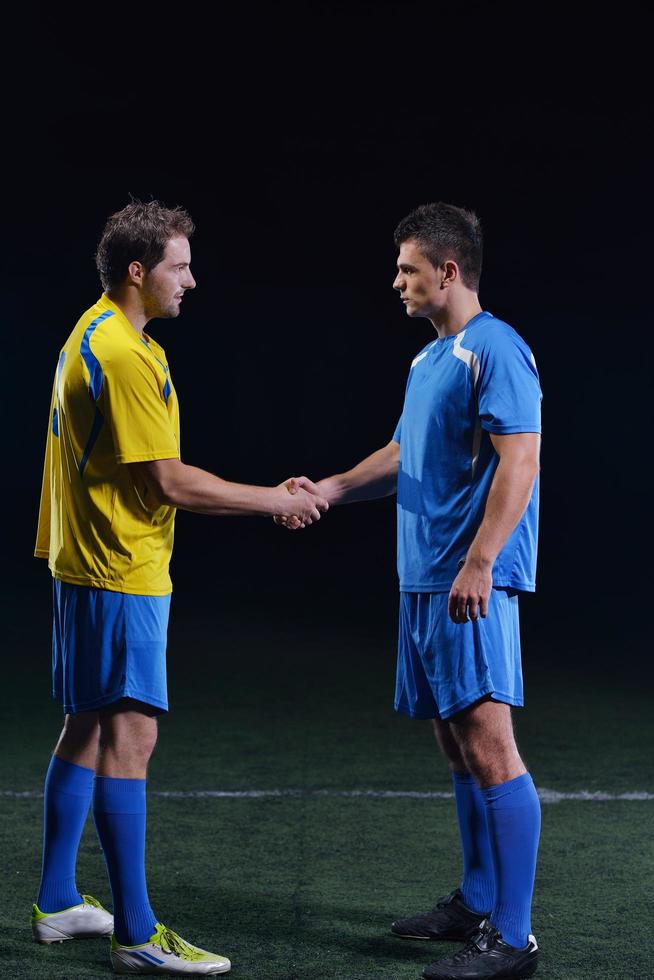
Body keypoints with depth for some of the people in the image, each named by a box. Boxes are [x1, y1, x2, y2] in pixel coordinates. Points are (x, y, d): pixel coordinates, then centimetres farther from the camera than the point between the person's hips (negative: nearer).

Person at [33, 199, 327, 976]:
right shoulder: (125, 355, -19)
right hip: (120, 573, -11)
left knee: (89, 727, 15)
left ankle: (57, 903, 25)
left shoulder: (94, 335, 14)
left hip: (89, 567, 11)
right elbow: (170, 484, -19)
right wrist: (274, 501, -9)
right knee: (129, 735, -8)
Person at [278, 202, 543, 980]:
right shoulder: (428, 359, 18)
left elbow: (520, 460, -18)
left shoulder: (495, 350, -11)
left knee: (487, 744, -11)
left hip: (472, 585, -10)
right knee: (455, 747, 14)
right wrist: (330, 489, 16)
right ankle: (477, 905, 25)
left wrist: (479, 563, -25)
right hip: (422, 582, 10)